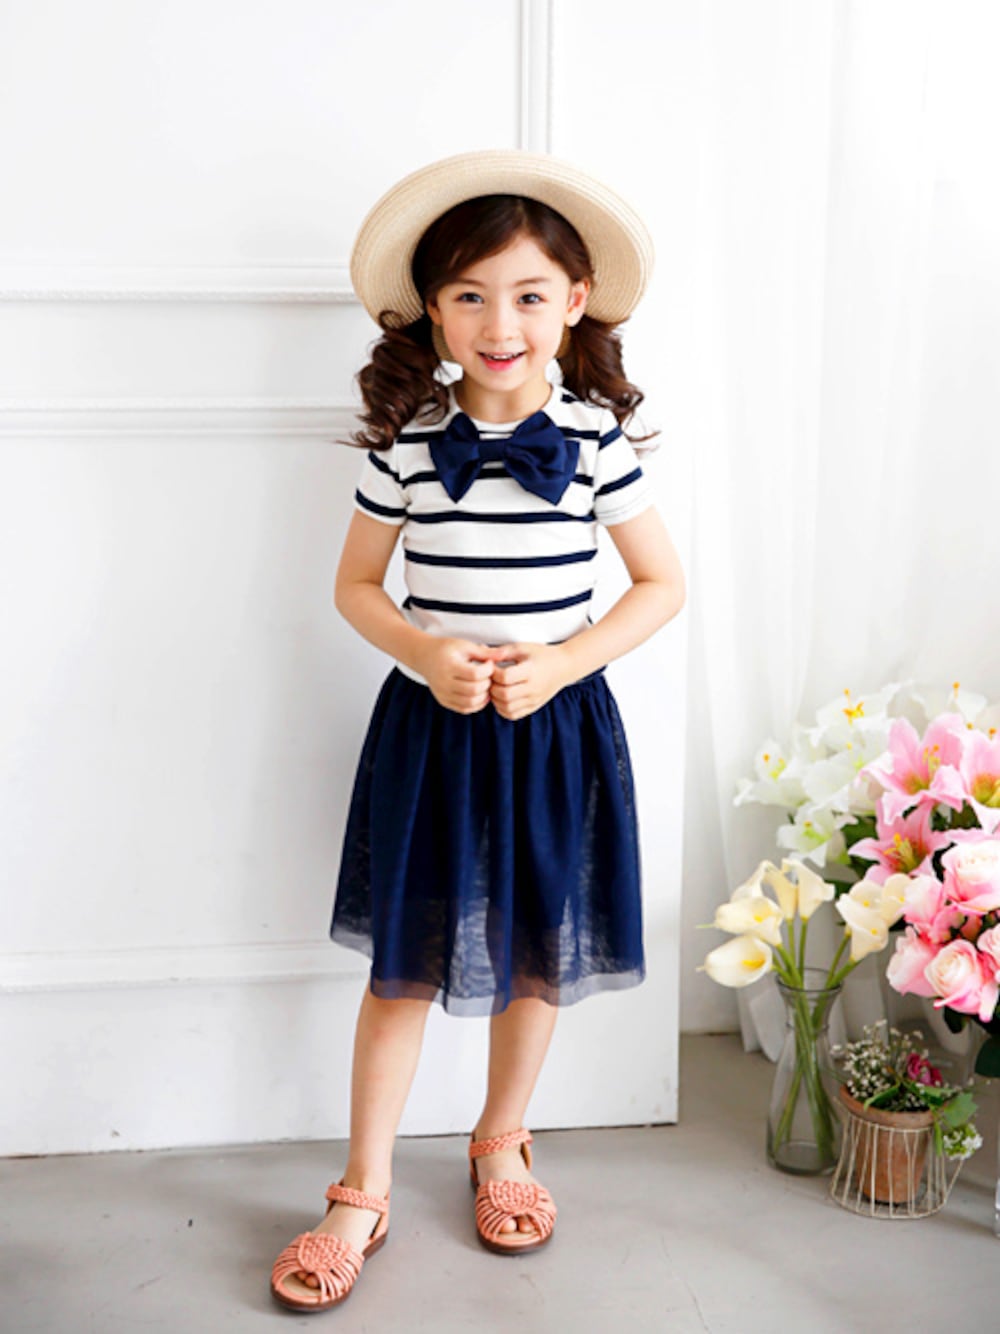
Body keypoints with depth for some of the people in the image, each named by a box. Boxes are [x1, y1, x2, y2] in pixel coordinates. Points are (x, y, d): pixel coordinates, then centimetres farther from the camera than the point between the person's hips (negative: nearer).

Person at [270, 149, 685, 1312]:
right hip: (429, 726, 0)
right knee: (404, 965, 7)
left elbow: (662, 584, -1)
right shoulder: (404, 440, -6)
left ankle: (500, 1148, 39)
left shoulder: (594, 438, -7)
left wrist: (562, 662, -14)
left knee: (539, 957, 14)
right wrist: (423, 653, -15)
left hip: (556, 731, 1)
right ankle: (363, 1195, 23)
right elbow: (356, 584, 3)